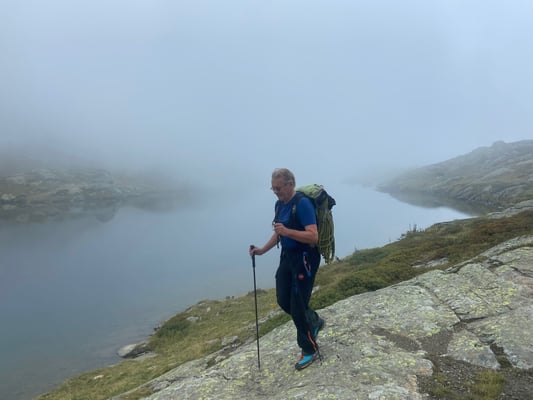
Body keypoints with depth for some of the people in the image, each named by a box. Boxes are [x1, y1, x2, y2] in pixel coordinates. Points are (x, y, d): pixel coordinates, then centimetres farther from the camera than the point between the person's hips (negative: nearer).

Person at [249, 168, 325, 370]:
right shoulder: (279, 204, 7)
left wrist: (287, 231, -34)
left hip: (304, 259, -8)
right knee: (284, 301, 15)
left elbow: (313, 236, -25)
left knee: (297, 306, -1)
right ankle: (314, 321, 40)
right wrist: (263, 250, 6)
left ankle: (310, 350, 20)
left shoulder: (302, 203, -19)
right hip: (287, 256, 9)